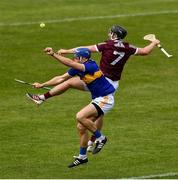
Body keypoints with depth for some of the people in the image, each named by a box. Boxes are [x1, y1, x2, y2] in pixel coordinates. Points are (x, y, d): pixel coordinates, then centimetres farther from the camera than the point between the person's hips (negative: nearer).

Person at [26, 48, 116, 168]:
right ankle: (82, 157, 20)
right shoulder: (77, 68, 3)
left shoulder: (91, 66, -23)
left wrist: (54, 54, -35)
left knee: (80, 116, -24)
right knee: (81, 127, 8)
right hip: (97, 99, 10)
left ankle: (100, 138, -8)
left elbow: (70, 63, -35)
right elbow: (62, 78, 12)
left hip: (106, 98, -10)